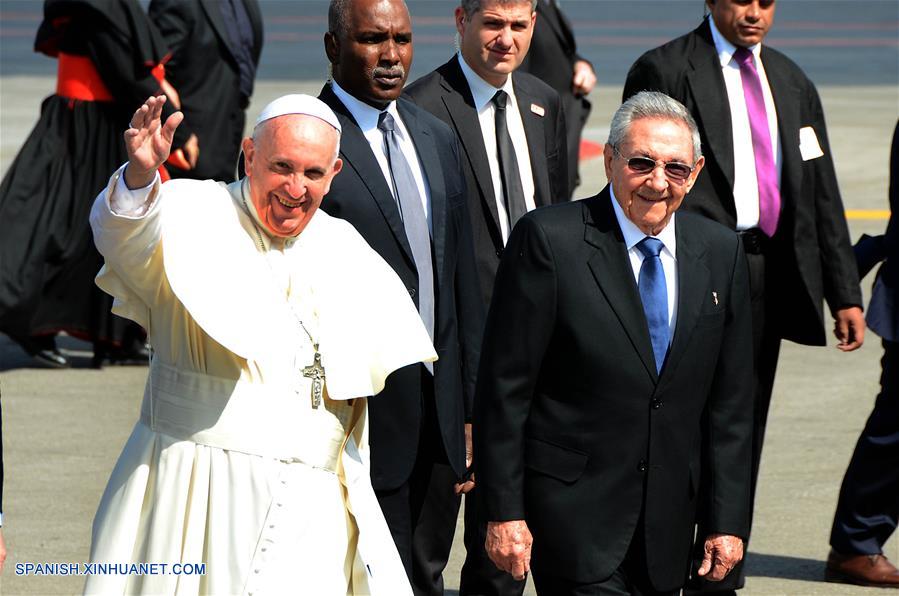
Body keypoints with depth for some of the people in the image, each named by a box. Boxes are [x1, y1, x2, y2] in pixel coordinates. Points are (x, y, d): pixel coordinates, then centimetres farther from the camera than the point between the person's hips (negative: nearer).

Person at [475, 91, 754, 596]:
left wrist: (728, 518, 6)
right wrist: (504, 511, -10)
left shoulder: (720, 251, 7)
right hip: (575, 507, -5)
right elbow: (504, 386, -7)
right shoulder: (550, 240, -8)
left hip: (669, 519, 5)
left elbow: (730, 398, 9)